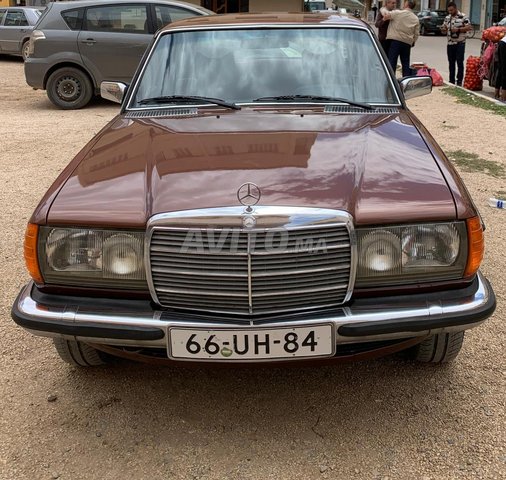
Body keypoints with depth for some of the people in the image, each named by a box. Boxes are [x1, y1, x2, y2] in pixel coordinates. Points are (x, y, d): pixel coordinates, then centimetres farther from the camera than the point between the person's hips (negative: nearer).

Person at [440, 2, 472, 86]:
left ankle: (459, 81, 0)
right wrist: (443, 29, -5)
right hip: (450, 44, 5)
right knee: (451, 63, 9)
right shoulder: (447, 18, 12)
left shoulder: (463, 17, -6)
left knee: (460, 63, -4)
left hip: (460, 43, -5)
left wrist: (458, 30, -18)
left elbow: (469, 27, -9)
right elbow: (443, 28, 18)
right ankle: (451, 81, 17)